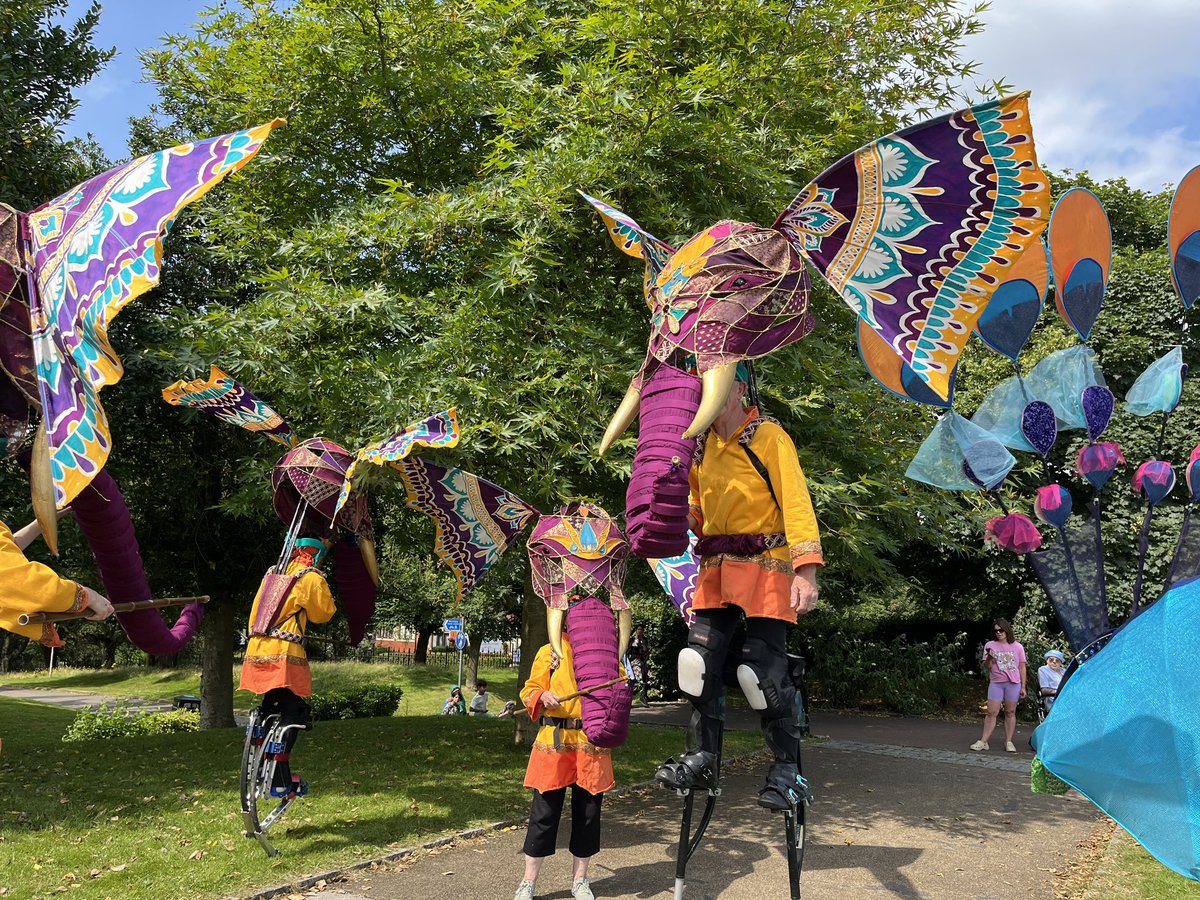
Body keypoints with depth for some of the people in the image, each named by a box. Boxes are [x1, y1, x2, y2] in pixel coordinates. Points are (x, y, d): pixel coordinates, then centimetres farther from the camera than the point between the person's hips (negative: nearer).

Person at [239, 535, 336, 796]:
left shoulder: (274, 573, 17)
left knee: (270, 706, 19)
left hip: (256, 649, 7)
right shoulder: (312, 578, -4)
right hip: (284, 653, -7)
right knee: (294, 711, -4)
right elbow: (323, 613, 6)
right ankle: (281, 780, -12)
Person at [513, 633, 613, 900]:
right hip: (555, 741, -2)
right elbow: (530, 690, 4)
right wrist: (543, 696, -18)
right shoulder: (550, 652, 3)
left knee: (588, 812, 9)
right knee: (544, 811, 1)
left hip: (594, 744, 2)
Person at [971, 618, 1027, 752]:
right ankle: (983, 741, -2)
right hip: (996, 683, 0)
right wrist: (989, 658, -17)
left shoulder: (1017, 647, 7)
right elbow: (986, 667, 5)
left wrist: (1023, 687, 5)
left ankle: (1008, 742, 9)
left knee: (1010, 712, 3)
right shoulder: (990, 645, 6)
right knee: (991, 712, -3)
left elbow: (1022, 667, 9)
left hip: (1013, 683, 0)